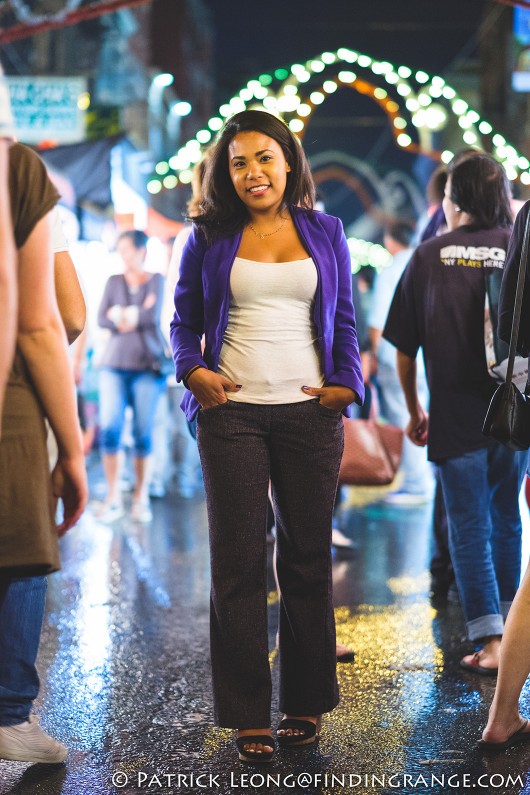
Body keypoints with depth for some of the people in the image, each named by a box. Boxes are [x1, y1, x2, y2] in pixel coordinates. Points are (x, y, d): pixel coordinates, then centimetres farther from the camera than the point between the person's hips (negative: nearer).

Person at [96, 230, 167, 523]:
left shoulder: (156, 280, 6)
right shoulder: (114, 281, 13)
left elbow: (152, 316, -9)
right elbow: (102, 319, 1)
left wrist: (121, 313, -1)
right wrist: (138, 314, -8)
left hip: (147, 365, -2)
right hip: (114, 365, 2)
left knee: (143, 431, -3)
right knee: (109, 428, -11)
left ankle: (141, 497, 7)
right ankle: (113, 497, -6)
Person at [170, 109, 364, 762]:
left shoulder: (325, 233, 12)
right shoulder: (209, 237, 9)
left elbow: (345, 321, 13)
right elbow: (184, 319, 11)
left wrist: (345, 383, -3)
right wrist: (193, 370, -8)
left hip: (309, 413, 1)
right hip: (232, 411, -1)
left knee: (308, 556, 6)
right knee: (238, 561, -1)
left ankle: (305, 703, 18)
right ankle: (248, 715, 7)